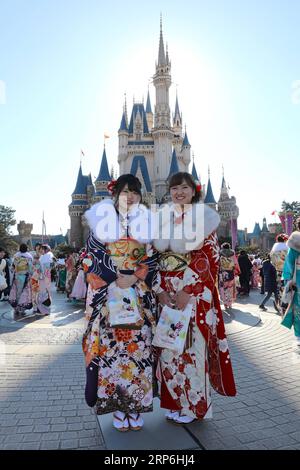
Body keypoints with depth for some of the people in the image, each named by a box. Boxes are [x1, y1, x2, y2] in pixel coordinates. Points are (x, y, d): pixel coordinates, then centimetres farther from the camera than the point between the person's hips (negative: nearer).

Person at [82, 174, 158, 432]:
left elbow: (152, 259, 6)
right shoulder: (104, 221, 2)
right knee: (111, 345, 1)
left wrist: (134, 278, -10)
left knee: (139, 346, 4)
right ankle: (118, 406, 18)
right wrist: (116, 280, -13)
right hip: (108, 292, -1)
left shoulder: (146, 223, 8)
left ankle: (136, 406, 21)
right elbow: (92, 257, -3)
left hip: (140, 293, 2)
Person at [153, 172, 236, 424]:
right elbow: (155, 258, 8)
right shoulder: (161, 218, 10)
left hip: (195, 293, -4)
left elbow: (209, 259, -8)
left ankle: (194, 404, 24)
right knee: (169, 345, 9)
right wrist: (161, 289, -4)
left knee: (192, 345, 3)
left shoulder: (204, 217, -1)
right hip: (166, 293, 4)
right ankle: (175, 402, 28)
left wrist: (187, 290, -15)